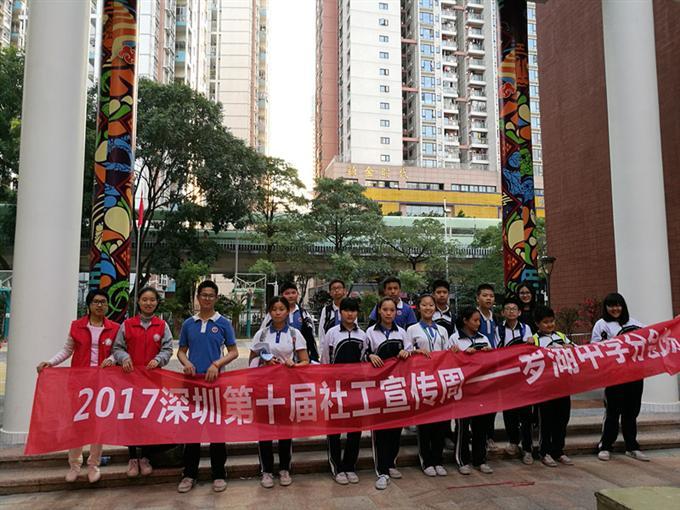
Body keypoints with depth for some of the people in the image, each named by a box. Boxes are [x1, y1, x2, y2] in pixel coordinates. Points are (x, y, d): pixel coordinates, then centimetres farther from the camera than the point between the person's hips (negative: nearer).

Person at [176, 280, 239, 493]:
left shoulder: (223, 323, 1)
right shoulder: (188, 324, 8)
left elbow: (233, 352, 0)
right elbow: (181, 351, 12)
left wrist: (216, 364, -15)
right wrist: (186, 362, -9)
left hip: (216, 380, -2)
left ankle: (218, 474, 15)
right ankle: (189, 473, 19)